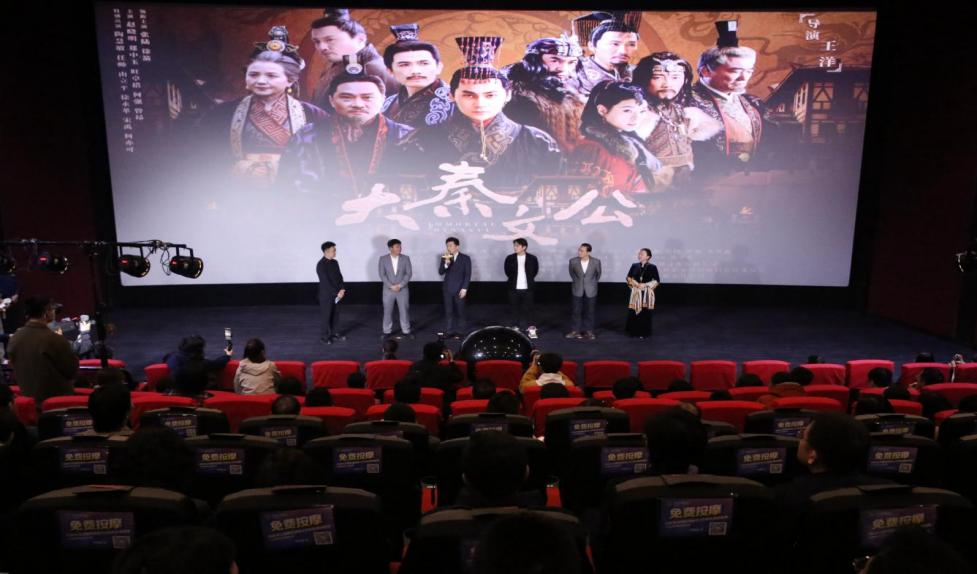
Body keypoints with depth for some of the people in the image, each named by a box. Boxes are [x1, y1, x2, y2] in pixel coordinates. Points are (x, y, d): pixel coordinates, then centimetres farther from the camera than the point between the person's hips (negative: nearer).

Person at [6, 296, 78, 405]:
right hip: (57, 397, -7)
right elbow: (72, 369, -13)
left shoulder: (14, 338, -3)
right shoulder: (54, 339, -23)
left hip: (28, 396, 7)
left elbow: (14, 366, 13)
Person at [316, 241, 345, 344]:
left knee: (335, 315, 15)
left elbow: (339, 276, 8)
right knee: (325, 315, 5)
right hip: (326, 295, -7)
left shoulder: (335, 262, 6)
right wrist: (337, 293, -19)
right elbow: (325, 282, -22)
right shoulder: (321, 265, -19)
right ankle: (323, 336, 18)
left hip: (336, 294, 7)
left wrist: (342, 289, -7)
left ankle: (333, 333, 29)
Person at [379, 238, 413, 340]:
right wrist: (391, 286, -14)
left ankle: (406, 331, 16)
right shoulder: (383, 259, -3)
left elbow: (408, 273, -4)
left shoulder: (405, 258, -2)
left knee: (404, 311, 4)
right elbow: (382, 274, -6)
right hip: (388, 290, 0)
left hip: (403, 289, 0)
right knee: (387, 311, 6)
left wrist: (400, 285, -14)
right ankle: (387, 331, 18)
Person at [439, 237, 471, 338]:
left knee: (459, 311, 3)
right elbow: (440, 272, -4)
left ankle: (459, 331, 10)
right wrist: (446, 263, -22)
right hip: (447, 289, 3)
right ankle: (449, 331, 9)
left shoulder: (465, 258, -1)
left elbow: (468, 275, -4)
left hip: (459, 289, -2)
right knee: (448, 311, 4)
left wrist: (464, 288, -12)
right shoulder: (445, 258, 7)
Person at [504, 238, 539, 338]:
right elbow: (507, 270, 12)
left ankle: (531, 330, 5)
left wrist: (529, 280, 8)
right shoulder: (510, 258, -1)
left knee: (528, 309, 1)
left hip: (527, 288, -1)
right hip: (514, 288, 1)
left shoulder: (532, 258, -4)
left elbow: (535, 271, 9)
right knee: (515, 309, 7)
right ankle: (516, 329, 16)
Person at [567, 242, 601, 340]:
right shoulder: (573, 261, -13)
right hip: (577, 290, 1)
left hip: (591, 290, 0)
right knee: (576, 311, 5)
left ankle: (589, 331, 19)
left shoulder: (596, 261, -15)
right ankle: (575, 331, 14)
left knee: (590, 311, 7)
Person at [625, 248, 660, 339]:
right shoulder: (634, 266, 4)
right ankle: (633, 331, 15)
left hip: (647, 293, -2)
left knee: (645, 313, 1)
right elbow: (629, 277, 11)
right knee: (633, 312, 2)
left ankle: (643, 333, 12)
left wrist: (645, 285, -14)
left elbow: (657, 281, -5)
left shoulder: (652, 267, -5)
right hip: (636, 292, 3)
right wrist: (635, 283, -8)